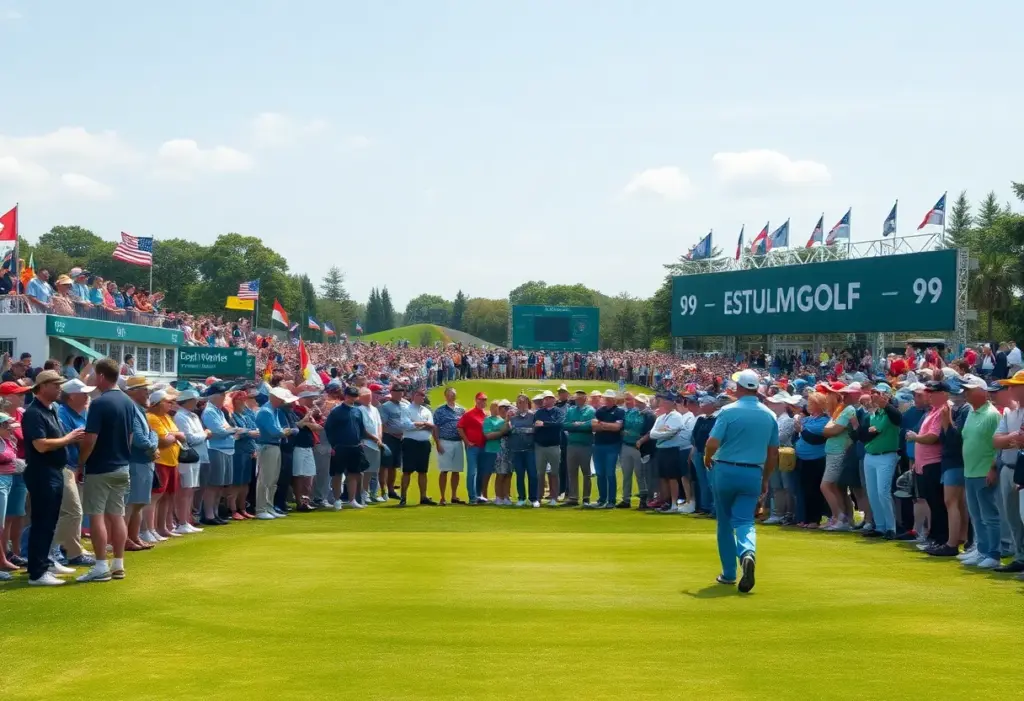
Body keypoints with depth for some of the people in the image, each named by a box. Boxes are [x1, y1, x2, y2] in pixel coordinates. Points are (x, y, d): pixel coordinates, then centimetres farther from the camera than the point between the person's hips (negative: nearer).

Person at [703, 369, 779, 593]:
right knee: (745, 521, 2)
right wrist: (765, 480, 20)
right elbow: (773, 453, 10)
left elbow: (712, 443, -16)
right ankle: (748, 553, -30)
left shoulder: (729, 411, -9)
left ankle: (729, 573, 18)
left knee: (725, 522, 13)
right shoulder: (769, 415, 5)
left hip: (726, 471, -2)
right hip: (753, 474, 2)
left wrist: (707, 458, 6)